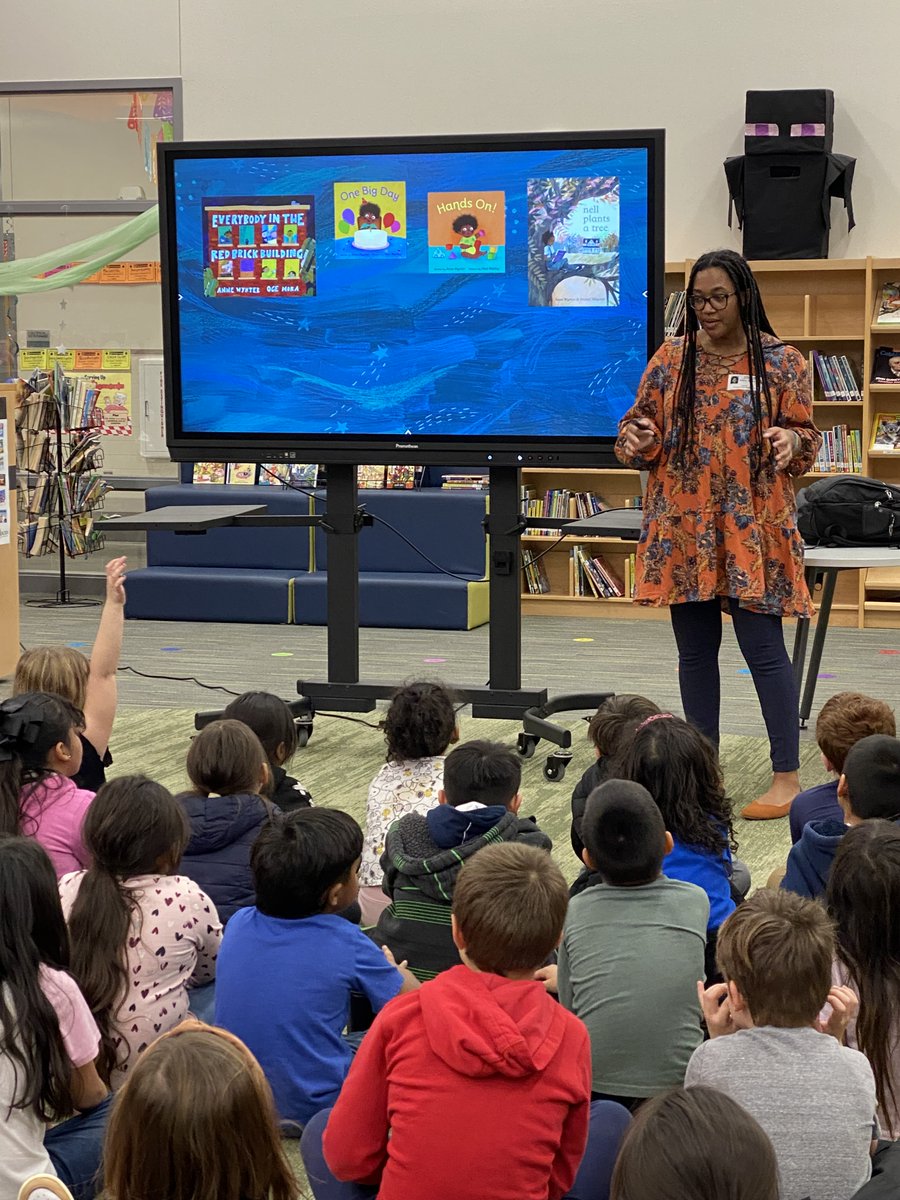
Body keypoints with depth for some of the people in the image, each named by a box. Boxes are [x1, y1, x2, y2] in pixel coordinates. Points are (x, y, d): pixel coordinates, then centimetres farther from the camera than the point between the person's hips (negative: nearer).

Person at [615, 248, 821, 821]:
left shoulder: (782, 362, 0)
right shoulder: (672, 359, 7)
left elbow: (804, 434, 3)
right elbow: (640, 427, 10)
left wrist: (790, 440, -20)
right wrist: (636, 441, -13)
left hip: (753, 526, -3)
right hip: (685, 527, 3)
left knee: (763, 646, -6)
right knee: (695, 650, 9)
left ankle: (788, 775, 1)